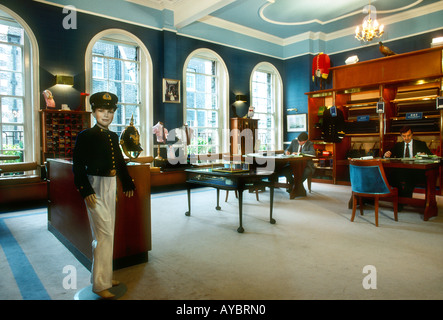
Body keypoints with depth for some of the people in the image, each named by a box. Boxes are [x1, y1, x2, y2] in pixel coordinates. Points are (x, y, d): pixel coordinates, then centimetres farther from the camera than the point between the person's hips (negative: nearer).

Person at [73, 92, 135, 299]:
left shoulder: (113, 136, 11)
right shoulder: (86, 136, -9)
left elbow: (120, 162, 16)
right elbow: (78, 167, -14)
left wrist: (128, 184, 17)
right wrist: (86, 191, -21)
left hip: (110, 186, 7)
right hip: (95, 188, -7)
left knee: (107, 233, 15)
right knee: (104, 233, -6)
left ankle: (104, 276, 31)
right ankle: (100, 284, 8)